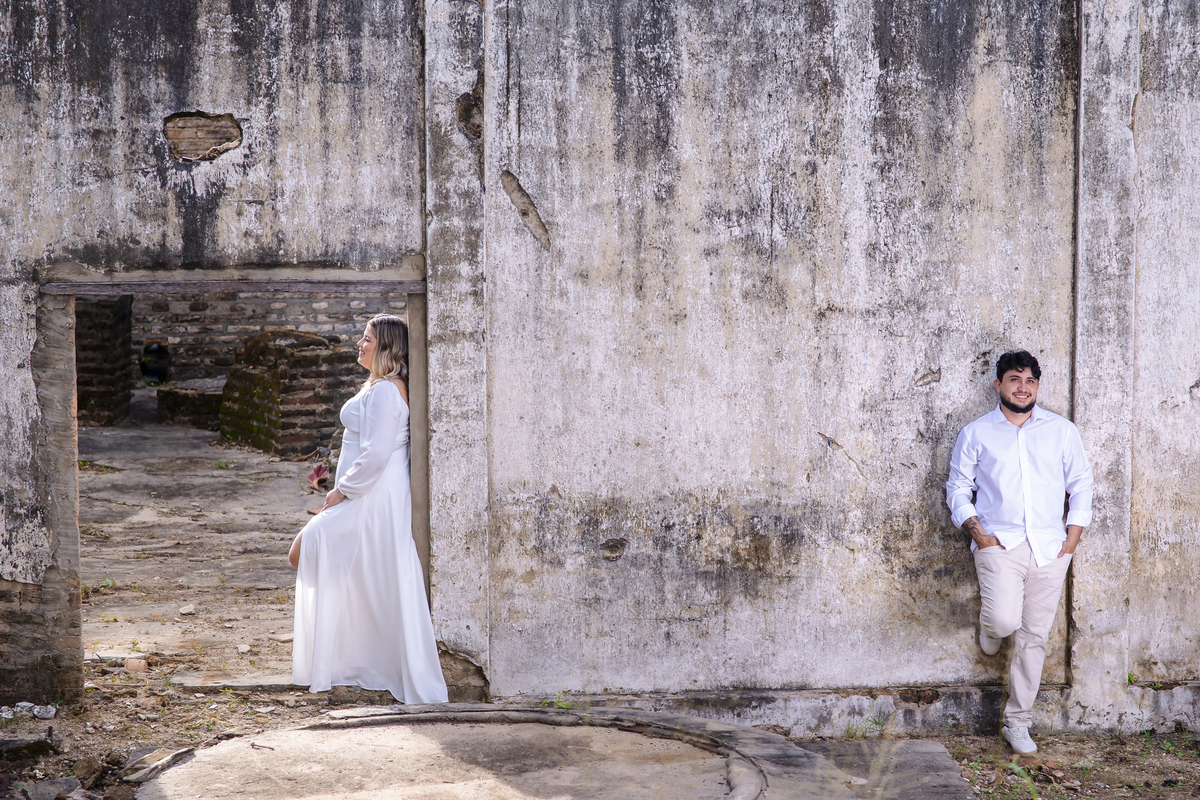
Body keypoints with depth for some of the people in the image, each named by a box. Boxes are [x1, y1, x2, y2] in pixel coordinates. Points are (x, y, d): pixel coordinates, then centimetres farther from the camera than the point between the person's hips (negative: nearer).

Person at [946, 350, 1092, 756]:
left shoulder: (1062, 431, 11)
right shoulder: (976, 434, 7)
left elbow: (1081, 483, 15)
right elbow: (958, 488, 10)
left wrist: (1073, 535, 4)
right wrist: (976, 531, -5)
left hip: (1050, 549, 2)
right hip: (999, 543, -2)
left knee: (1034, 637, 4)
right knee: (1005, 620, -24)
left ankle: (1017, 723, 16)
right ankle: (990, 623, 14)